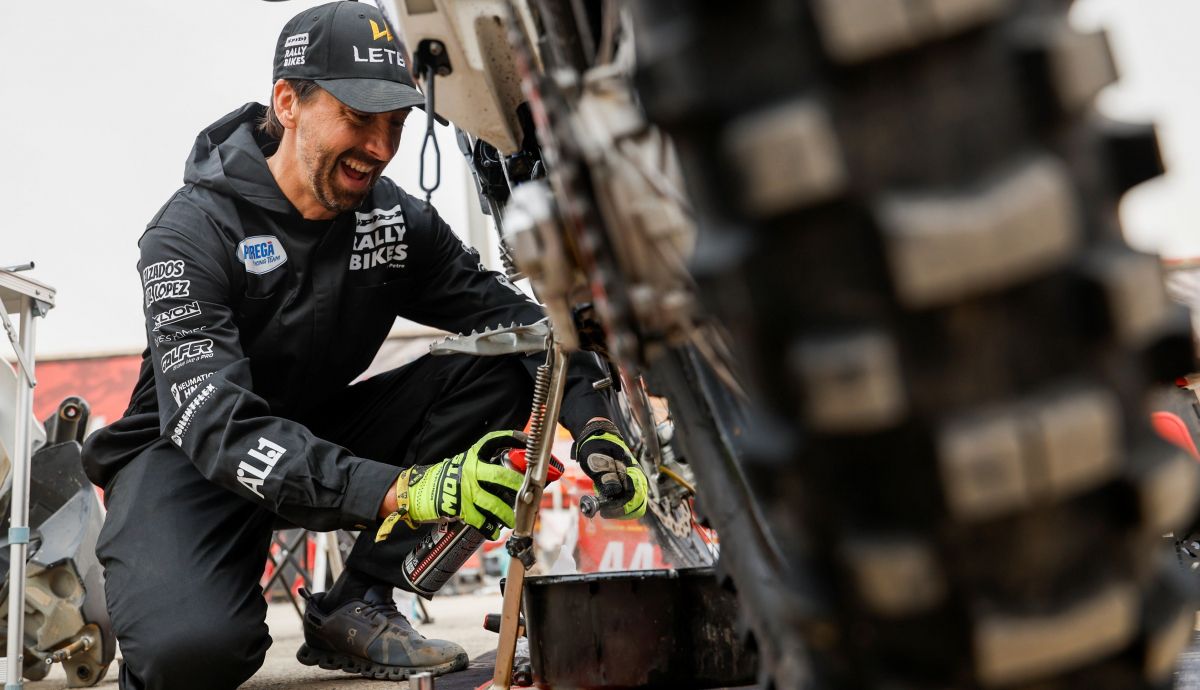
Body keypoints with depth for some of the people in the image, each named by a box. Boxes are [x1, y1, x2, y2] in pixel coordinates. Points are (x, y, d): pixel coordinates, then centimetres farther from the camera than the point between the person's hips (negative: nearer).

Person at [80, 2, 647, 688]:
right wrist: (400, 490, -48)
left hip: (322, 436, 6)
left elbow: (522, 320, -8)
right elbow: (215, 424, -35)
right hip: (184, 453, -5)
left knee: (494, 371, -16)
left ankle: (356, 606, -11)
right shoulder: (194, 231, -22)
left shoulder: (397, 220, -5)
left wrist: (595, 426, -29)